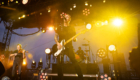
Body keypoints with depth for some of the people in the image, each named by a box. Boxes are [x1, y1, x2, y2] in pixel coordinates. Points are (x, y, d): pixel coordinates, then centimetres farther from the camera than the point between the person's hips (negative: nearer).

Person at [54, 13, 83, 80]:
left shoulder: (72, 28, 10)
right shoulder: (59, 28, 12)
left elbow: (75, 39, 9)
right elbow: (55, 37, 8)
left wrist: (74, 39, -14)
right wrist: (58, 43, -9)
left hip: (69, 47, -1)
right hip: (60, 47, 2)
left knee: (74, 61, -9)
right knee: (59, 64, 3)